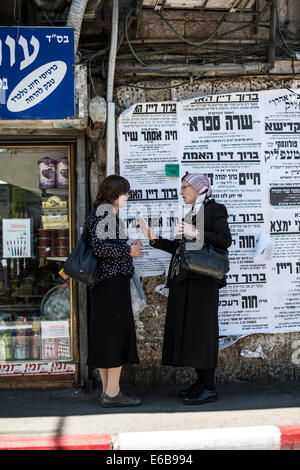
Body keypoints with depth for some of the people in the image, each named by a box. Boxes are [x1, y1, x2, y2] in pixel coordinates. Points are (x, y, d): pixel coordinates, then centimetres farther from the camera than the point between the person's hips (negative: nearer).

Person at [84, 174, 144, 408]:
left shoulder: (103, 212, 18)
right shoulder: (106, 210, -11)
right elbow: (99, 246, -21)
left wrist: (129, 248, 17)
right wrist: (128, 251, -12)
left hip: (103, 282, 10)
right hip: (114, 281, -10)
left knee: (104, 333, 10)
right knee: (118, 332, -6)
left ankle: (108, 390, 15)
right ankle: (112, 392, -3)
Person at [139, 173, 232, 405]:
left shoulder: (214, 209, -2)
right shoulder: (191, 213, 21)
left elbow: (225, 240, -15)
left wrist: (196, 233, -19)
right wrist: (154, 239, 14)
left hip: (202, 280, -8)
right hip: (184, 280, 8)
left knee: (201, 330, -7)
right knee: (187, 329, 8)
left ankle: (209, 388, -2)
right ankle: (201, 382, 16)